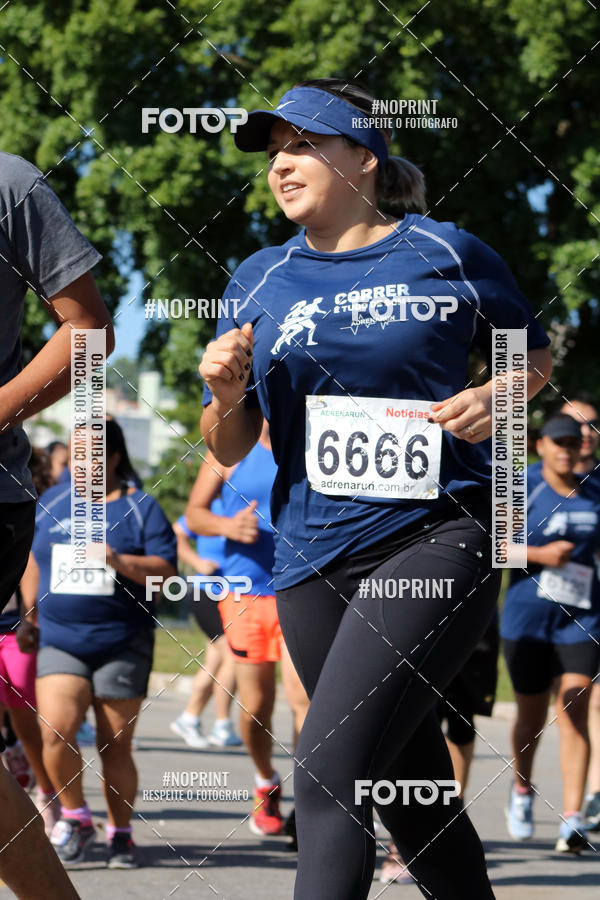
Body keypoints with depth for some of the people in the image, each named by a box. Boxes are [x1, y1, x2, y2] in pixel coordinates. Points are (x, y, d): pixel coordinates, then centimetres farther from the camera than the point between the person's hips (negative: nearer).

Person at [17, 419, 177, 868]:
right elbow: (32, 561, 25)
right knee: (55, 732, -16)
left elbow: (166, 571, -6)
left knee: (115, 748, 2)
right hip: (60, 642, 2)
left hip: (122, 645, -2)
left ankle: (121, 833, 17)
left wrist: (119, 562, -21)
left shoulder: (140, 507, 1)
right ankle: (75, 817, 3)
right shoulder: (52, 503, 12)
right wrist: (30, 616, 24)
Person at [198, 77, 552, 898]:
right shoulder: (260, 280, 12)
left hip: (438, 537, -5)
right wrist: (225, 395, -7)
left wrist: (498, 396, -5)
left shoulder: (446, 253, 2)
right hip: (315, 559, 5)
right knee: (415, 801, 11)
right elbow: (230, 449, 15)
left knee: (330, 770, -20)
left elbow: (536, 352, 16)